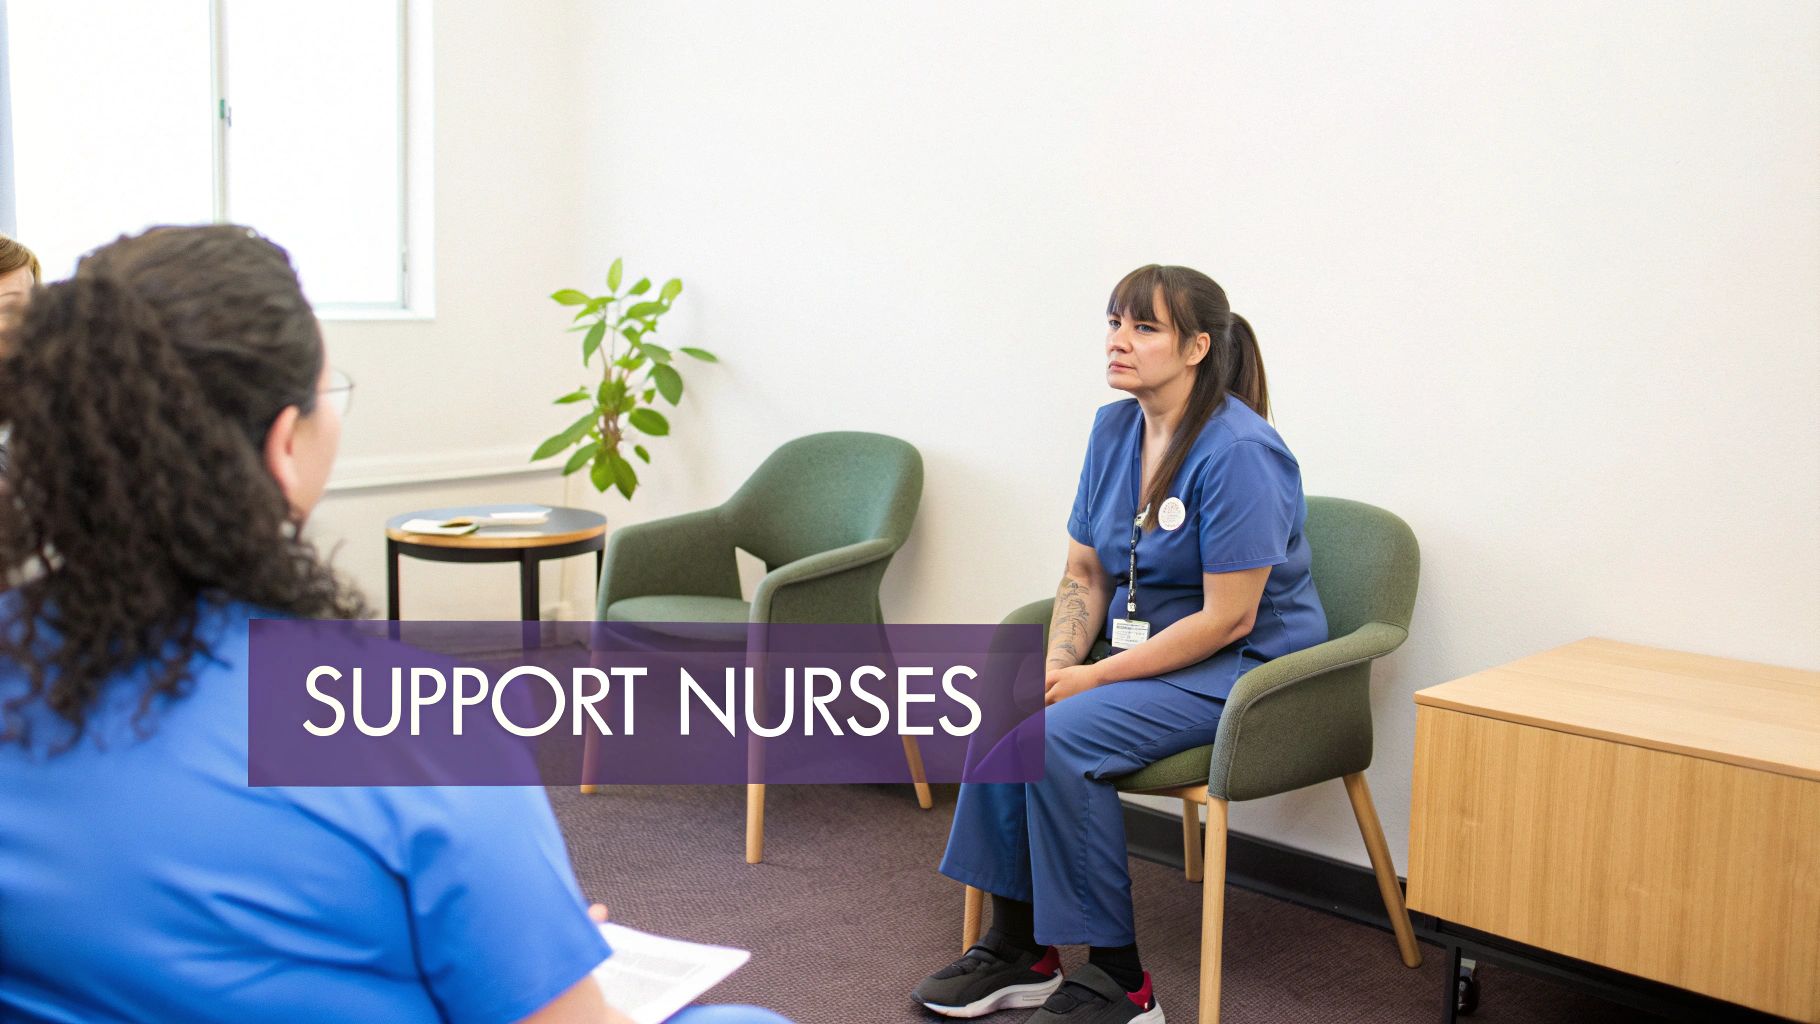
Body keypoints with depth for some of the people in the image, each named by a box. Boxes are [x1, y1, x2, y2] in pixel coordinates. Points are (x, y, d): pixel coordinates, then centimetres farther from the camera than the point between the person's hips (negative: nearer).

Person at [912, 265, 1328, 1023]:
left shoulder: (1239, 452, -21)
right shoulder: (1114, 430, 4)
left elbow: (1229, 619, -22)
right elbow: (1085, 575, 9)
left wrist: (1095, 677, -18)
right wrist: (1057, 665, -9)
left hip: (1246, 669, -7)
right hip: (1145, 647, 8)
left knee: (1064, 735, -26)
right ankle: (1019, 949, 0)